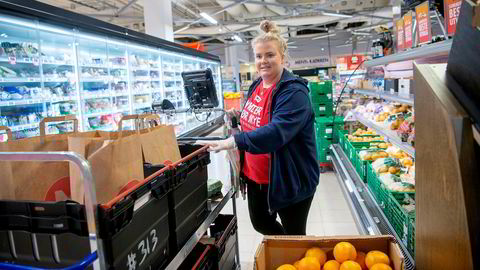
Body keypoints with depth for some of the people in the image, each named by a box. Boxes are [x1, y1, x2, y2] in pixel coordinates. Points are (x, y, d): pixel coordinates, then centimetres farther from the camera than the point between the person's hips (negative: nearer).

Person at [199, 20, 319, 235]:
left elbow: (276, 132, -36)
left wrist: (233, 141, -43)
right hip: (256, 176, 8)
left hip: (289, 180, -8)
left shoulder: (293, 92, -22)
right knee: (260, 223, 26)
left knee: (294, 236, 13)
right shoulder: (256, 86, 4)